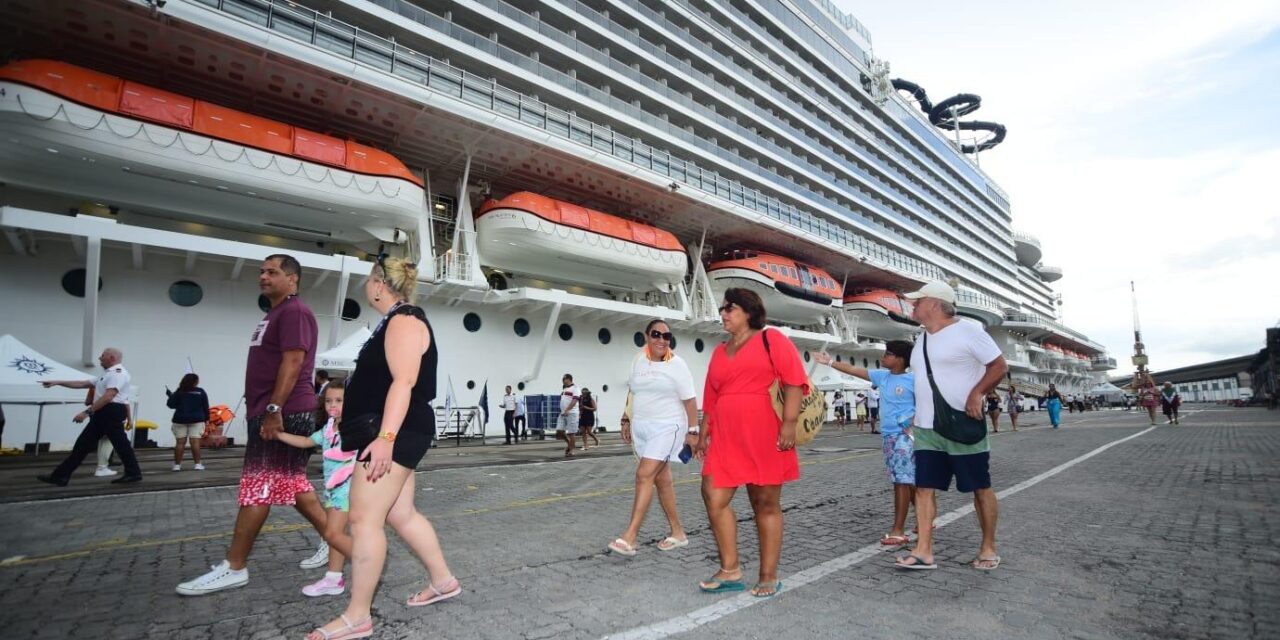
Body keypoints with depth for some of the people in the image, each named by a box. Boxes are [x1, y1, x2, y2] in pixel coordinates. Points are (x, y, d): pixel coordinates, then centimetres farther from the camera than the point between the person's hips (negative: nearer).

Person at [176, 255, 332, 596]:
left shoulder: (294, 311, -11)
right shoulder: (275, 313, 22)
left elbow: (293, 362, -20)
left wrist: (274, 409, -24)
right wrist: (265, 411, 21)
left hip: (284, 413, -11)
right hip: (271, 413, 11)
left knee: (256, 488, -5)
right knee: (292, 484, 12)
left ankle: (233, 567, 3)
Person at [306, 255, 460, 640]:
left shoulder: (404, 321, -13)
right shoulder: (396, 322, 20)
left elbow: (404, 382, -23)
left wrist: (385, 437, -30)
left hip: (396, 433, -11)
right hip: (394, 433, 11)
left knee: (365, 519, -7)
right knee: (401, 515, 15)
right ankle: (443, 582, 27)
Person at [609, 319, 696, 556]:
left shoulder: (677, 364, -7)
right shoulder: (638, 360, 8)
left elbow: (689, 400, -7)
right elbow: (633, 393, 17)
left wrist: (692, 431, -9)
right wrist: (626, 420, 13)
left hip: (667, 427, -6)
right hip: (641, 428, 6)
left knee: (644, 475, -16)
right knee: (661, 479, 11)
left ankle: (629, 538, -15)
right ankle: (678, 532, 23)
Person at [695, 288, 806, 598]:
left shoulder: (771, 339, 2)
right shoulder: (719, 352, 18)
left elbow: (793, 380, -8)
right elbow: (711, 398, 20)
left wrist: (790, 423, -18)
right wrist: (703, 434, 18)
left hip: (766, 436, -5)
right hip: (726, 438, 5)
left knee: (766, 504, 4)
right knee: (714, 498, -3)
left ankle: (769, 576, 16)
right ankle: (730, 570, 12)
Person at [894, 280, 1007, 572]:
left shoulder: (968, 331, -9)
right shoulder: (922, 338, 13)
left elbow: (999, 366, -9)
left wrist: (976, 394, -21)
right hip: (926, 429, 7)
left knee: (981, 488, 8)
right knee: (924, 488, 2)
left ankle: (988, 548, 23)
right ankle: (924, 552, 6)